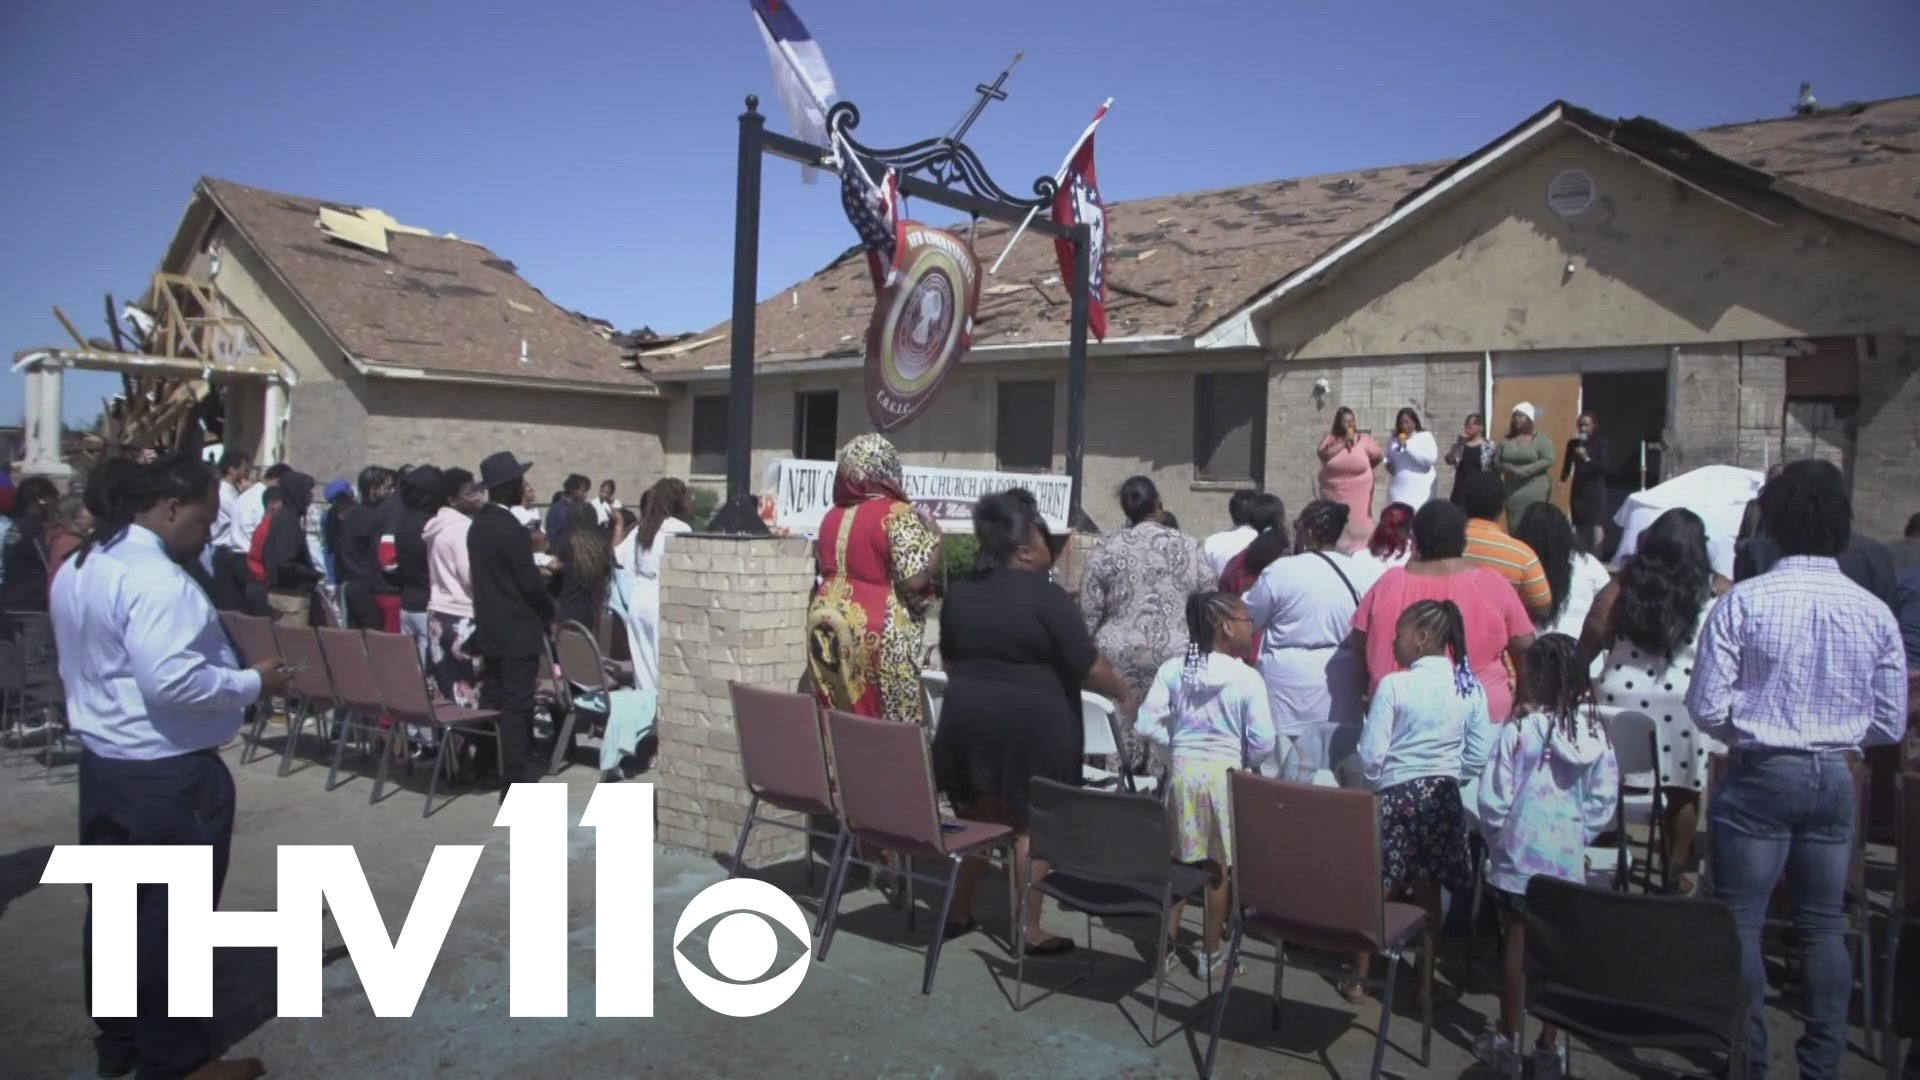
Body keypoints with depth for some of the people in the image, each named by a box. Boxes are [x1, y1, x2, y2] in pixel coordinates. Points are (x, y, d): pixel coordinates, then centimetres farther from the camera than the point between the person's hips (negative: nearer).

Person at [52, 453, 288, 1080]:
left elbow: (87, 667, 17)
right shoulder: (155, 578, -23)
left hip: (103, 762, 10)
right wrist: (253, 683, -16)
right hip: (167, 774, -10)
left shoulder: (79, 568, 9)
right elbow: (173, 682, -30)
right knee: (169, 915, 4)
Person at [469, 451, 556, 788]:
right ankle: (514, 777, -3)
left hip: (489, 625, 9)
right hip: (517, 629, -9)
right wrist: (549, 614, -1)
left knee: (492, 695, 16)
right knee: (516, 702, -5)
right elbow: (530, 583, -17)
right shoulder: (511, 528, -20)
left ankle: (486, 760, 25)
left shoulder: (478, 524, 8)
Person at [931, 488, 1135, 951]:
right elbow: (1088, 667, -12)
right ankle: (1029, 931, 10)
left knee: (975, 820, 16)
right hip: (1030, 723, -6)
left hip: (967, 717, 6)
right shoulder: (1044, 595, -14)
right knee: (1030, 825, 3)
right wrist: (1125, 693, 4)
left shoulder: (959, 591, 6)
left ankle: (958, 914, 26)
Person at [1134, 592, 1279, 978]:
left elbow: (1146, 725, -7)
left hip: (1182, 770, 3)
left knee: (1178, 861, 16)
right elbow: (1263, 743, -15)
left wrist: (1176, 745, 8)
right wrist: (1242, 760, 5)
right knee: (1219, 867, 10)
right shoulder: (1248, 679, -13)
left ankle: (1167, 945, 24)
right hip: (1225, 774, -3)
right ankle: (1210, 954, 19)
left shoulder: (1172, 670, -5)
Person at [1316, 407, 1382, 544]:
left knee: (1359, 528, -3)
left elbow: (1379, 457, 11)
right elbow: (1323, 455, -18)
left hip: (1358, 495, 0)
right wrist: (1344, 442, -17)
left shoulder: (1364, 440, -1)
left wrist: (1365, 469, 11)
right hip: (1334, 494, 0)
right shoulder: (1330, 438, 0)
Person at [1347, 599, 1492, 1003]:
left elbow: (1371, 753, -14)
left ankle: (1359, 978, 16)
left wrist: (1374, 785, 5)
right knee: (1429, 891, 14)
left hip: (1397, 795, -4)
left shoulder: (1394, 685, -15)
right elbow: (1478, 757, 2)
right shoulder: (1470, 687, -1)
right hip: (1444, 797, 4)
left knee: (1376, 889, 7)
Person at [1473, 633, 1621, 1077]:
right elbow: (1604, 801, 0)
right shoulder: (1595, 733, -4)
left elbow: (1492, 798, -13)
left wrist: (1497, 838, 4)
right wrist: (1580, 836, 13)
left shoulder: (1520, 730, -16)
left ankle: (1507, 1041, 21)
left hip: (1519, 857, -3)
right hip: (1569, 859, 3)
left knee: (1517, 942, 10)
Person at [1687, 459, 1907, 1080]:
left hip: (1761, 777, -4)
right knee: (1824, 923, 15)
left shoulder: (1744, 601, -14)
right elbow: (1891, 723, 2)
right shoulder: (1874, 611, -3)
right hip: (1836, 778, 4)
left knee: (1741, 923, 6)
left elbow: (1707, 706, -14)